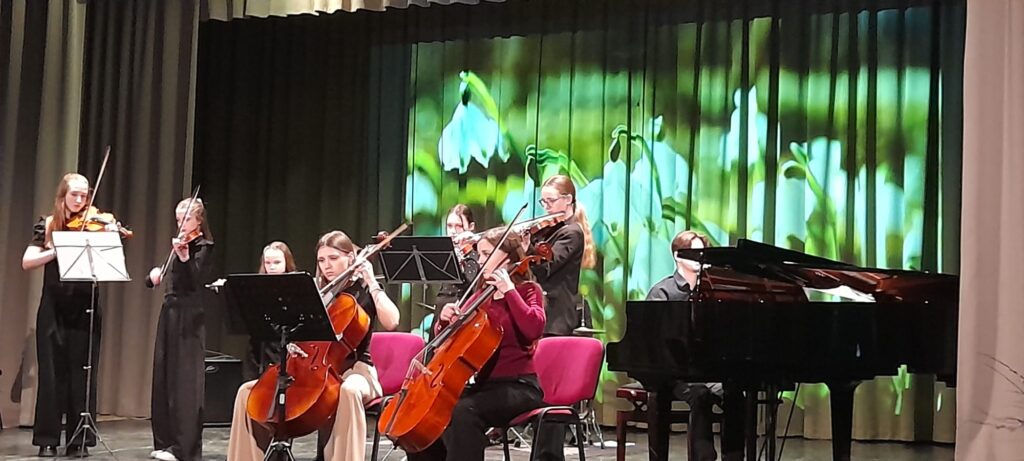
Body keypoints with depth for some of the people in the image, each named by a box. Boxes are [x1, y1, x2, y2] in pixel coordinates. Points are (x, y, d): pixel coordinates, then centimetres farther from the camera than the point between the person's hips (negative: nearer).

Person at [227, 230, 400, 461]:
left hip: (354, 368, -6)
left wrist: (372, 282, -16)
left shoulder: (364, 291, 1)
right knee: (247, 392, -9)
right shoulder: (318, 291, 15)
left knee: (348, 391, -44)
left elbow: (391, 322, -18)